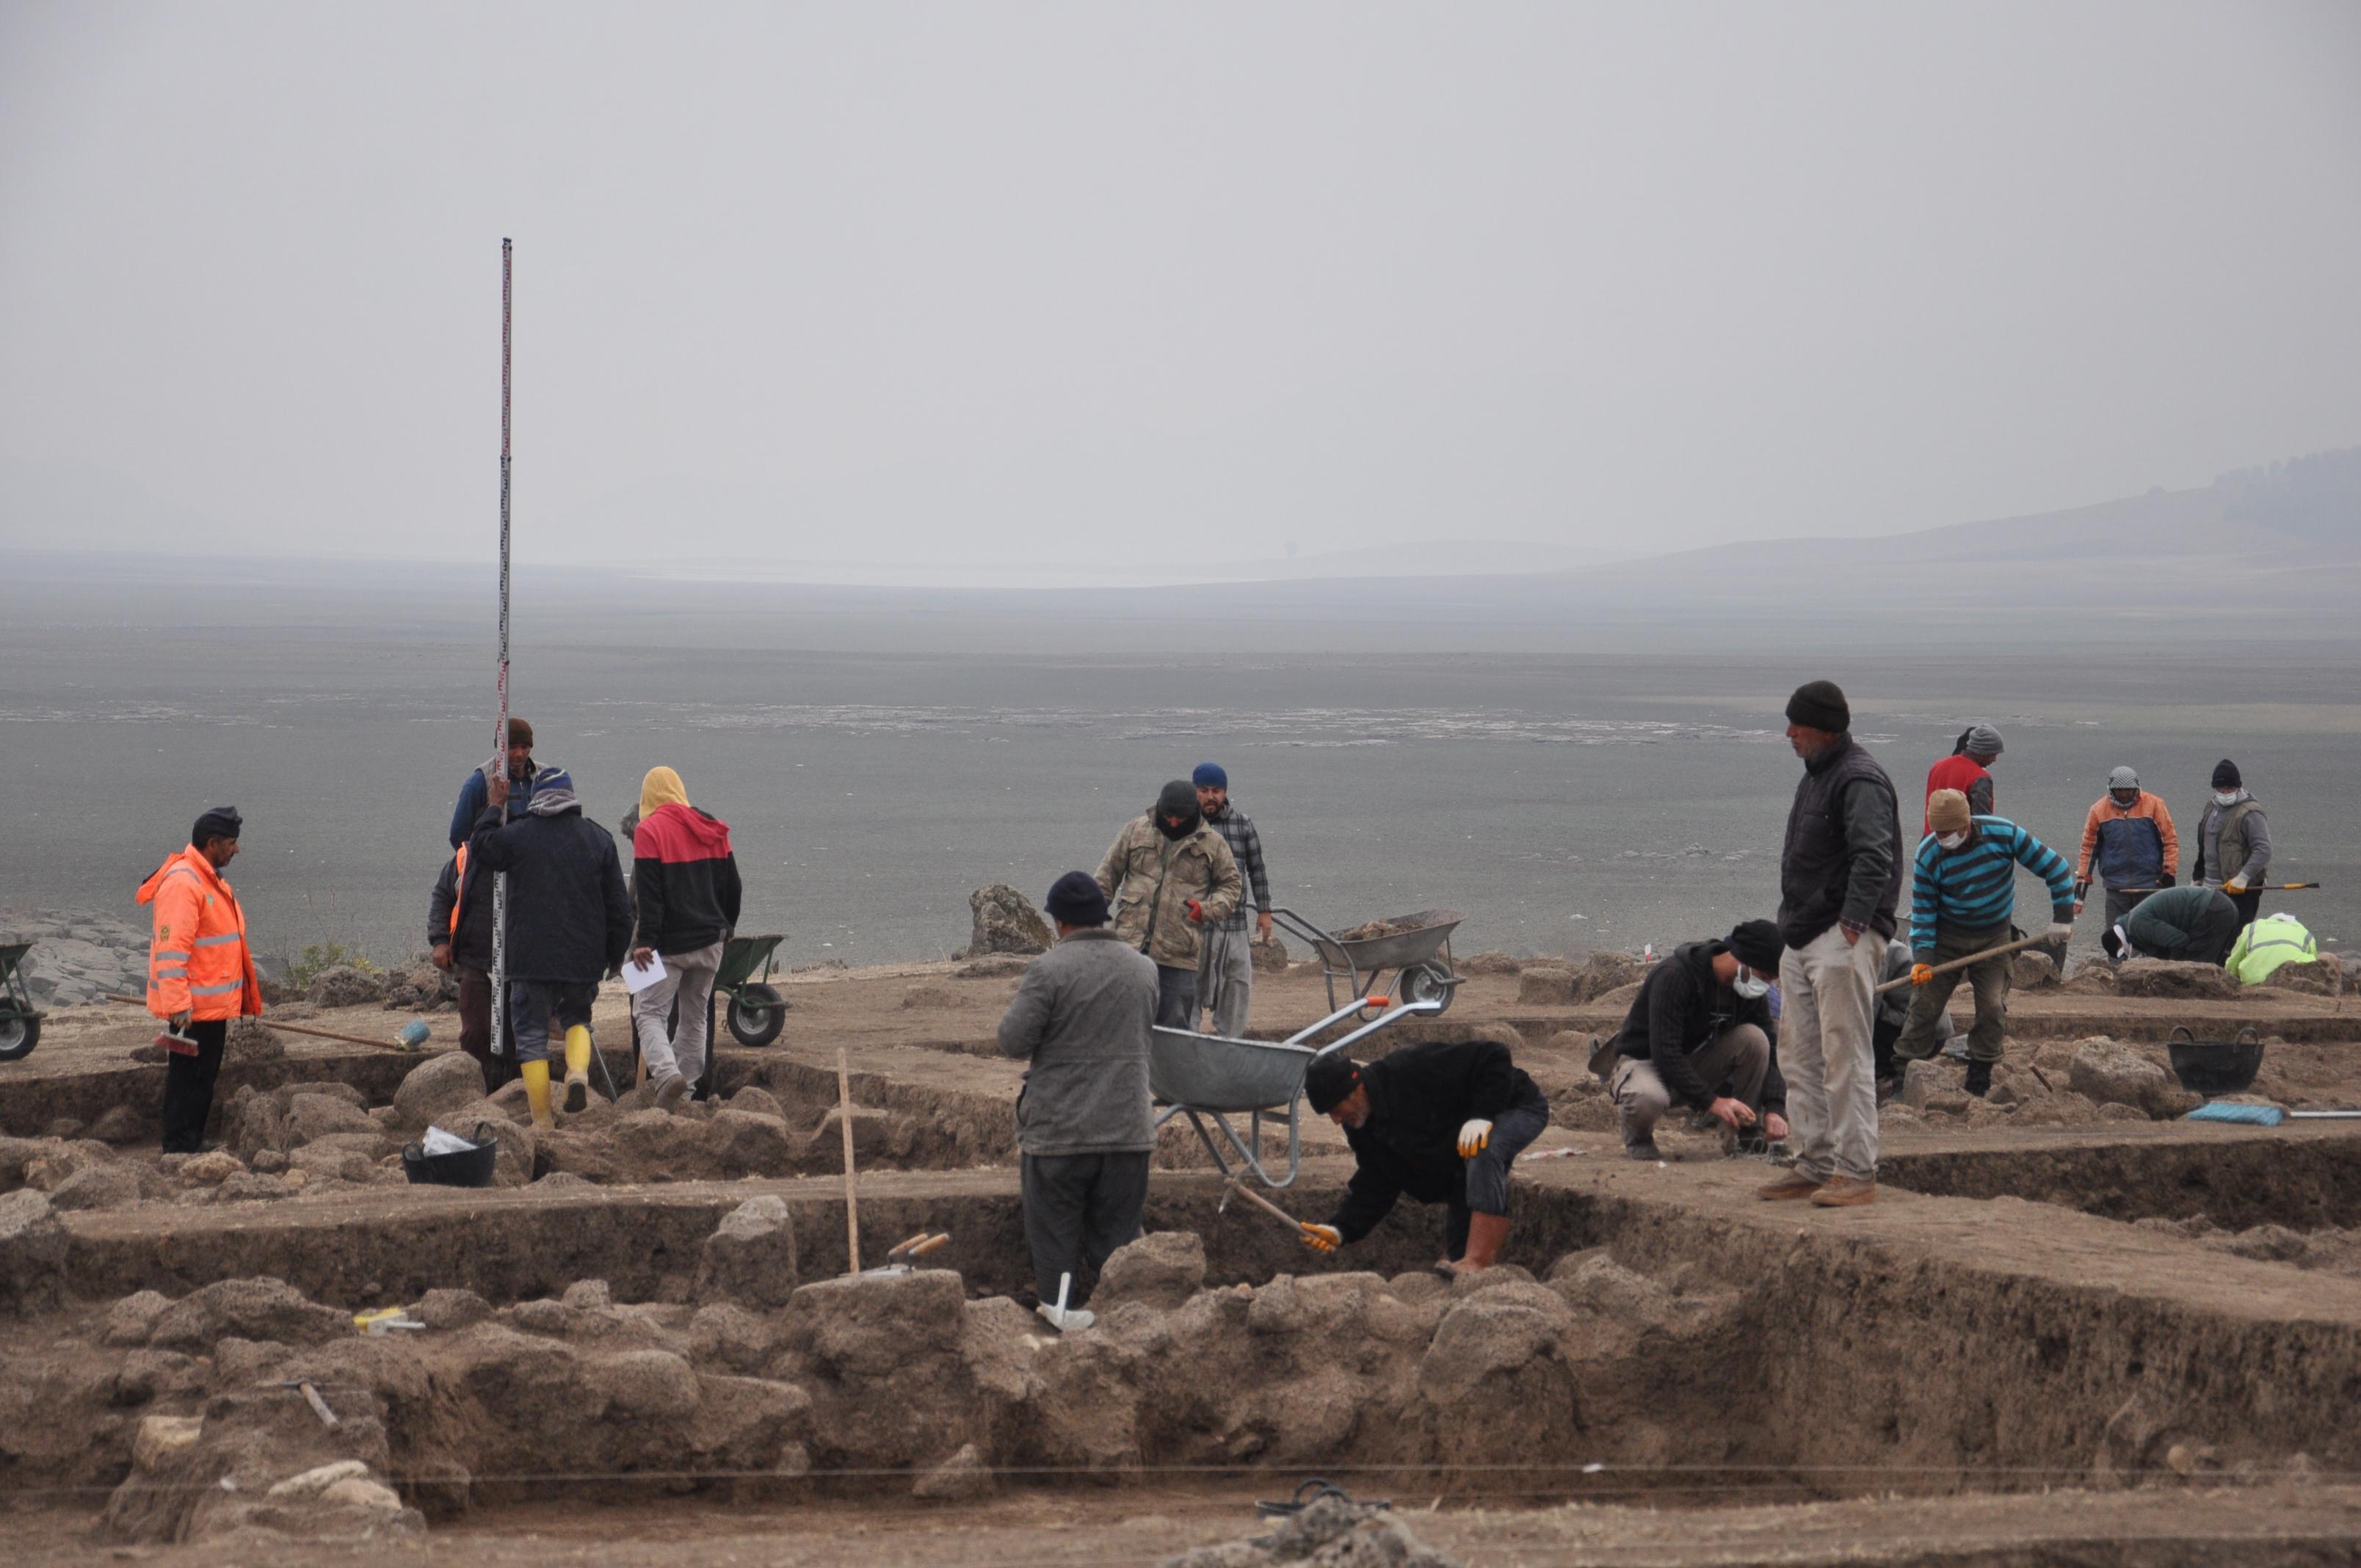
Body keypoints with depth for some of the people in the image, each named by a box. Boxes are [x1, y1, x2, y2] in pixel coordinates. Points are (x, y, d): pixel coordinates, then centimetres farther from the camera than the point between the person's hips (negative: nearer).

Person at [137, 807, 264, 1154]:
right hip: (193, 1006, -10)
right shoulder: (182, 884, -20)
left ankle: (194, 1144, 25)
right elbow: (171, 948, -25)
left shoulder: (209, 879, 14)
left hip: (213, 1003, 10)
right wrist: (179, 1005, -28)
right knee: (188, 1078, -5)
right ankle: (179, 1151, 0)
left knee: (205, 1077, 16)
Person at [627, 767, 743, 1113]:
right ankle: (686, 1090, 16)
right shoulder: (712, 829, 9)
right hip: (709, 941, 6)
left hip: (669, 942, -6)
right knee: (695, 1015, 15)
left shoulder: (649, 831, -11)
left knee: (649, 1012, -3)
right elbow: (732, 886, 15)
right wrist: (725, 928, 27)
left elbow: (648, 893, -16)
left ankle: (667, 1074, -26)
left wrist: (646, 940, -17)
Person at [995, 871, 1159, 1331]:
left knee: (1055, 1221, 9)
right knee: (1118, 1224, 13)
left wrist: (1022, 1003, 5)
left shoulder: (1048, 970, -15)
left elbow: (1013, 1041, -13)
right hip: (1127, 1123, 4)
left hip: (1060, 1125, -4)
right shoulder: (1142, 968, 3)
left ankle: (1061, 1302, 12)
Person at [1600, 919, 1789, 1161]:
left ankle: (1742, 1137, -9)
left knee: (1754, 1039, -21)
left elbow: (1770, 1050, -3)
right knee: (1648, 1098, -42)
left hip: (1695, 1063, 6)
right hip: (1645, 1060, -6)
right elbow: (1664, 1052, -31)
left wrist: (1774, 1109, -19)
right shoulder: (1674, 975, -28)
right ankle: (1637, 1134, -5)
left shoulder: (1751, 991, -7)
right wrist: (1711, 1101, -34)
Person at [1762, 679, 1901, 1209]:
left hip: (1845, 938, -10)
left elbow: (1873, 858, -25)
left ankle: (1856, 1171, -8)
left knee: (1845, 1055, -10)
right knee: (1799, 1055, 11)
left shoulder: (1860, 780, -13)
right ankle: (1816, 1164, 17)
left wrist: (1854, 918, -31)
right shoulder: (1815, 776, 19)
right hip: (1803, 938, 10)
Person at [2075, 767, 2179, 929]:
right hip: (2116, 885, 1)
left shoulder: (2154, 805, -3)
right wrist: (2082, 878, 5)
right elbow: (2089, 846, 9)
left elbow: (2170, 840, 0)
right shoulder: (2099, 810, 2)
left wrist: (2169, 872, -5)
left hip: (2149, 885, -1)